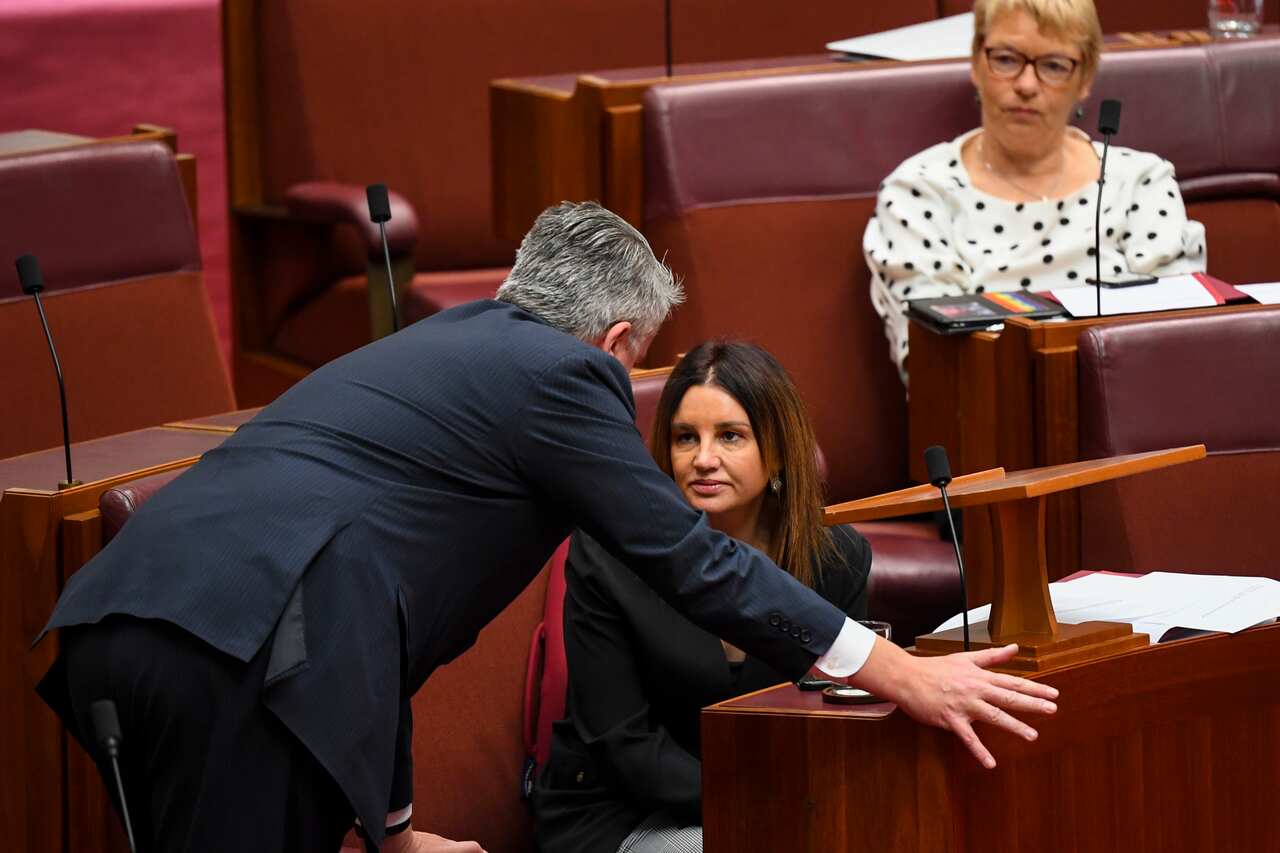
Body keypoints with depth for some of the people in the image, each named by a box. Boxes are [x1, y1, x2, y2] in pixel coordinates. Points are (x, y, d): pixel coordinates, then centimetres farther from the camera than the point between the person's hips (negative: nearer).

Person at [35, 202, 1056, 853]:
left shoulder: (420, 351, 34)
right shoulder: (564, 374, 9)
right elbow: (693, 561, 7)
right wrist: (905, 679, 14)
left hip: (110, 618, 8)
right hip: (240, 654, -8)